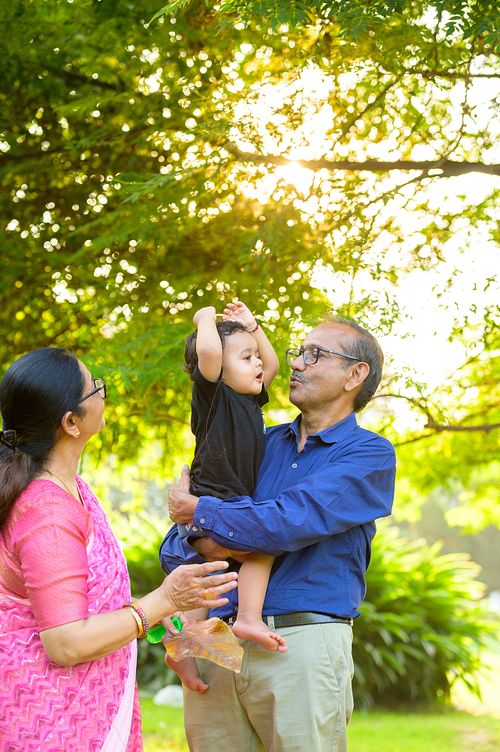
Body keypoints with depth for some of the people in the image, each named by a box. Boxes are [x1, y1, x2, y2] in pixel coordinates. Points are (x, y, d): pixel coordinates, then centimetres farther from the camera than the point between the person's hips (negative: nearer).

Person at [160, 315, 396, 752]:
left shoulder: (370, 454, 1)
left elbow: (293, 521, -17)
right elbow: (171, 551, 13)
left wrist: (197, 510, -4)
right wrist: (203, 544, -11)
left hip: (301, 645, -4)